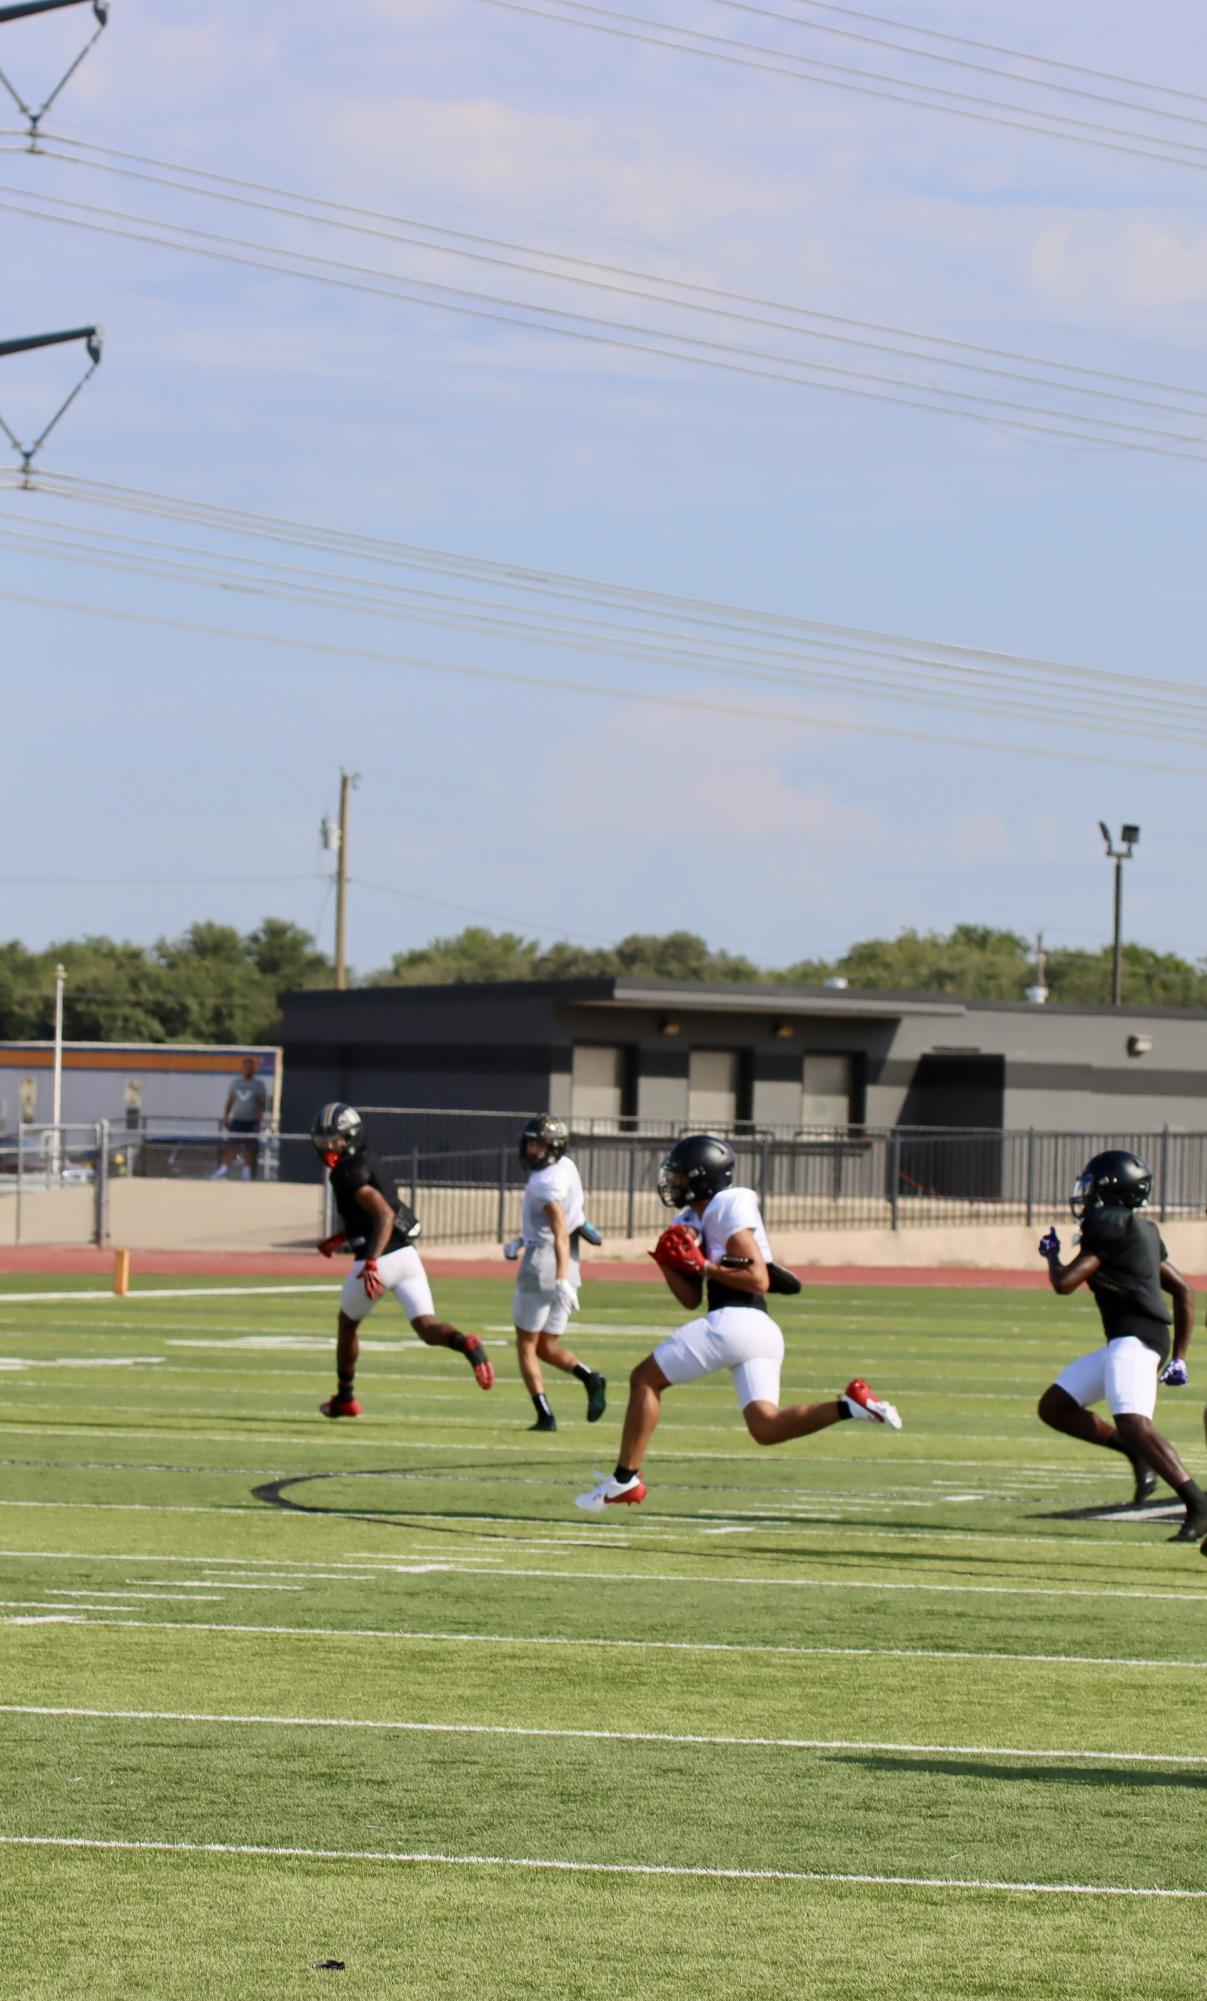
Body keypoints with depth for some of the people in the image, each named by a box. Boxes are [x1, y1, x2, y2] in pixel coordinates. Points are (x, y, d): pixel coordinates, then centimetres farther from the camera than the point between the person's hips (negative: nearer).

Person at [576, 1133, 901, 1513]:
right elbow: (691, 1299, 22)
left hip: (735, 1321, -9)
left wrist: (703, 1266, -11)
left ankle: (625, 1479, 1)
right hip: (763, 1332, 9)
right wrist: (668, 1264, 7)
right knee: (766, 1428, -2)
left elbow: (759, 1280, -10)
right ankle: (849, 1405, -12)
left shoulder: (729, 1207, -4)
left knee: (645, 1378, 1)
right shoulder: (691, 1222, 22)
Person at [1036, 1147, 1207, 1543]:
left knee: (1132, 1424, -25)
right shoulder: (1142, 1230, 19)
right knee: (1054, 1407, 12)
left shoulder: (1111, 1226, -9)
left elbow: (1064, 1283, -11)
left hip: (1135, 1338, -10)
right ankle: (1136, 1453, 11)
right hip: (1122, 1343, 10)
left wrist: (1052, 1253, 11)